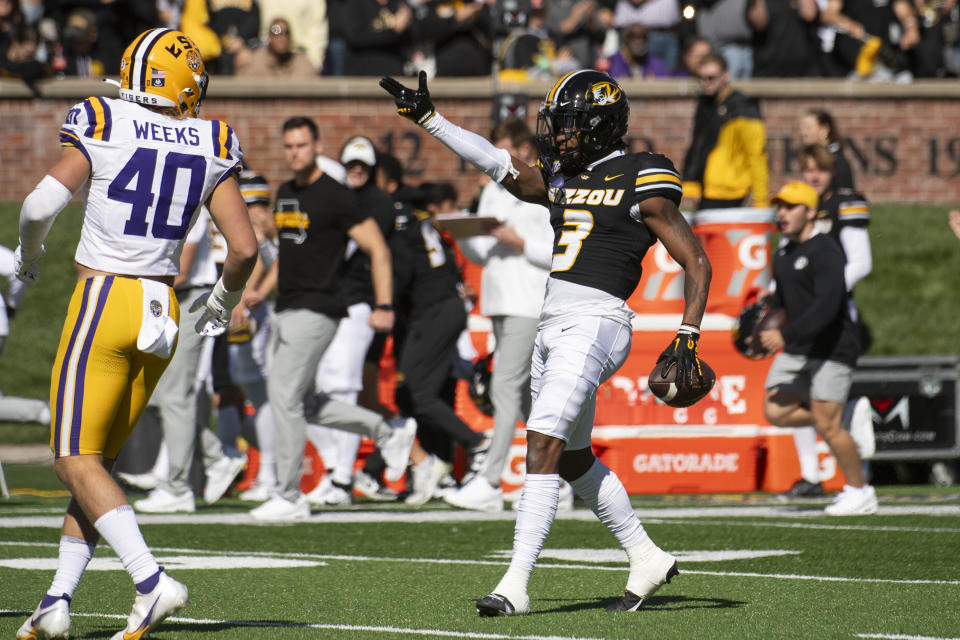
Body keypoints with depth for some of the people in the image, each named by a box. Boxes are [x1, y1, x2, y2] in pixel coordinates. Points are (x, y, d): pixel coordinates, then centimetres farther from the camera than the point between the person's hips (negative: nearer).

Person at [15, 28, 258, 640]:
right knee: (98, 459, 15)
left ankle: (151, 581, -22)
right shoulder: (210, 149, 4)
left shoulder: (104, 130, -7)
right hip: (162, 313, 5)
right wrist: (224, 300, 21)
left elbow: (42, 205, -13)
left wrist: (29, 252, 9)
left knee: (77, 463, -4)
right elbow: (245, 248, 1)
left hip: (104, 303, -5)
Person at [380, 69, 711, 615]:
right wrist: (426, 117, 12)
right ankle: (649, 560, 32)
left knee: (543, 447, -17)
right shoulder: (561, 179, 16)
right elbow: (495, 163, 17)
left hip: (594, 323, -9)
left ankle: (517, 585, -20)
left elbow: (697, 263, -4)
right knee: (574, 460, 17)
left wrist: (688, 339, -11)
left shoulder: (641, 184, -5)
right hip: (553, 324, 9)